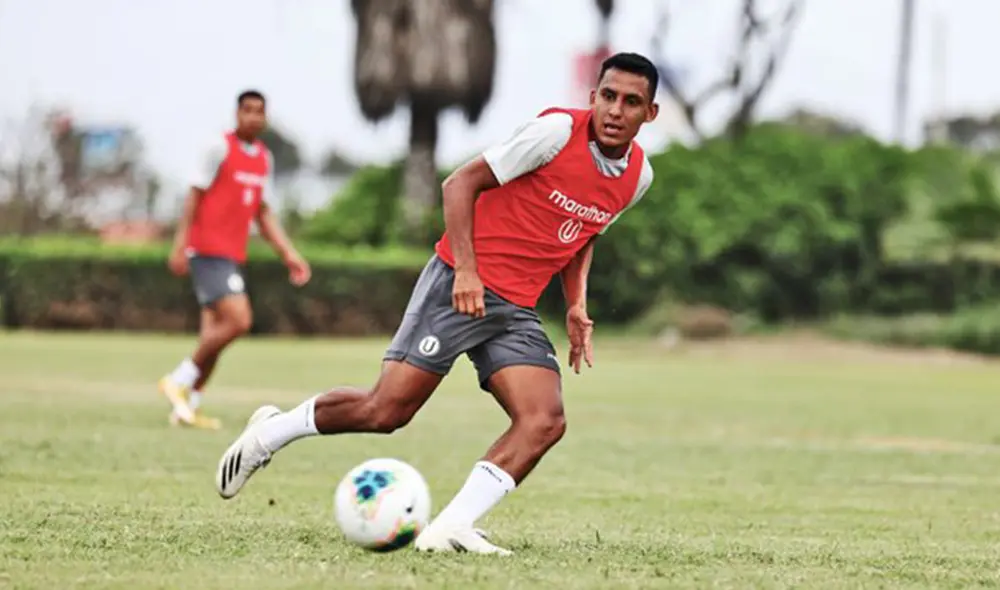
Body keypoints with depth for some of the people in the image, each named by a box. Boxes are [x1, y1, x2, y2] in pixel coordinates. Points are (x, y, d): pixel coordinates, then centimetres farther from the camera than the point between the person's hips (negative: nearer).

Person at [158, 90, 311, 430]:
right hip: (208, 250, -8)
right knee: (238, 320, -19)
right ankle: (180, 380, -9)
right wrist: (180, 245, -13)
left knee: (215, 331, 6)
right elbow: (195, 196, -8)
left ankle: (188, 406, 10)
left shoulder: (265, 159, 14)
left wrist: (288, 254, 12)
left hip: (232, 255, 8)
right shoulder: (221, 148, -7)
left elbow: (263, 213, 19)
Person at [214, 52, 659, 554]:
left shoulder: (638, 177, 7)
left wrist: (577, 306, 11)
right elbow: (462, 183, -10)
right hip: (461, 285, -6)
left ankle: (449, 529, -20)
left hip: (516, 310, 6)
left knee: (545, 422, -16)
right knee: (387, 409, -10)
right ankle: (269, 433, 14)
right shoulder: (559, 131, -14)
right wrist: (466, 269, -19)